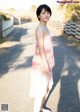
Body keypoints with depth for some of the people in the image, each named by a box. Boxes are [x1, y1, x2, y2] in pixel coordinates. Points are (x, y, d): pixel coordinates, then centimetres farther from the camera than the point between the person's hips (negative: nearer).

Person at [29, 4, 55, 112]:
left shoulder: (45, 27, 9)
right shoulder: (40, 28, -20)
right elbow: (40, 48, -23)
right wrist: (46, 64, -21)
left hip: (46, 61, 10)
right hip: (41, 63, -10)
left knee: (47, 86, 21)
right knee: (41, 89, 2)